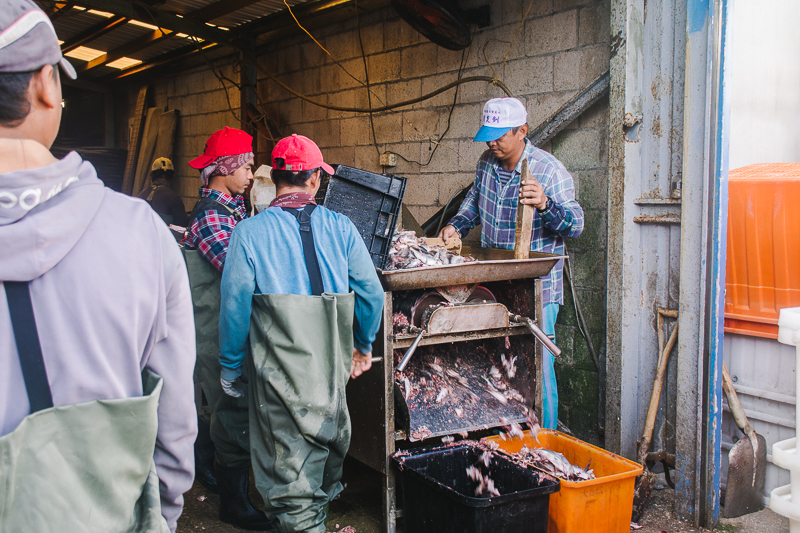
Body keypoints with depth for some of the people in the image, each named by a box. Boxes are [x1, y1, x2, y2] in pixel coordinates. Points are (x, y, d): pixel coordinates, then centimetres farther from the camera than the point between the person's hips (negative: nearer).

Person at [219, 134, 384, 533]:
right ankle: (322, 499, 49)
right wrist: (363, 346, 17)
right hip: (331, 366, 4)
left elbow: (235, 305, -7)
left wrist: (230, 366, 5)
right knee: (328, 445, 26)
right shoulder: (340, 227, -1)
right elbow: (371, 293, 1)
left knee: (290, 469, 5)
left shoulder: (249, 232, -8)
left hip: (279, 370, -4)